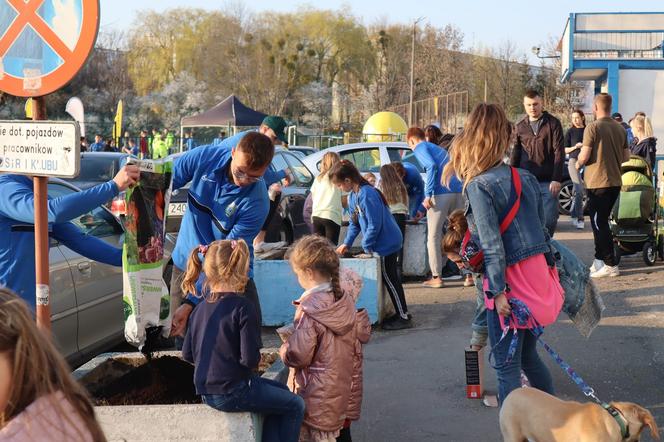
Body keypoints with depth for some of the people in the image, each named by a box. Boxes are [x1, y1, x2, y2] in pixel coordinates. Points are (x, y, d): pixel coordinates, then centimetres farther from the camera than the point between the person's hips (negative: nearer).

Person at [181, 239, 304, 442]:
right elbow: (250, 359, -21)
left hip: (206, 392, 8)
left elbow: (187, 354, 8)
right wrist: (256, 361, 0)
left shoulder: (200, 308, 4)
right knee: (295, 406, 8)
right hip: (232, 394, -8)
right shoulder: (242, 307, -18)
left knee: (281, 391, 26)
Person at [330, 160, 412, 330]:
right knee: (389, 278, 14)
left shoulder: (366, 195, -23)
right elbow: (354, 223, 16)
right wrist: (346, 243, 8)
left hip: (385, 243, -9)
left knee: (389, 279, -3)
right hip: (388, 242, 9)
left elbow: (374, 225, -24)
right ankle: (401, 313, 21)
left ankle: (404, 318, 3)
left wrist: (366, 246, -13)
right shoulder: (353, 196, 7)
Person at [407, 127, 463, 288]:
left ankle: (436, 277, 2)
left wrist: (428, 195, -15)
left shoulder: (420, 148, 6)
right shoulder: (438, 149, 31)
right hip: (458, 191, 7)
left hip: (441, 193, -7)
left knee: (433, 236, 1)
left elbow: (431, 166, -14)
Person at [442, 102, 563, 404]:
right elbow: (541, 228, 14)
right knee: (528, 354, 23)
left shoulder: (478, 186, -13)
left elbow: (492, 245, -17)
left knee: (506, 365, 3)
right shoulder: (526, 178, 8)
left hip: (510, 280, -7)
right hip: (539, 274, 7)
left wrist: (498, 292, -14)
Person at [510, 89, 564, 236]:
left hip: (548, 182, -3)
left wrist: (557, 179, -13)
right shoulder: (520, 127, 11)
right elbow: (515, 155, 14)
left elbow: (559, 152, -5)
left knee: (549, 220, -4)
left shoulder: (553, 123, 1)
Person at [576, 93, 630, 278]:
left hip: (597, 182, -7)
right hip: (615, 181, 7)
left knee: (599, 223, -1)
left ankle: (610, 265, -3)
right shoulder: (620, 129, 7)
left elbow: (584, 156, -15)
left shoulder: (593, 128, -13)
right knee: (601, 221, 17)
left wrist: (578, 164, 6)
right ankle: (599, 260, 23)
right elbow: (626, 157, 12)